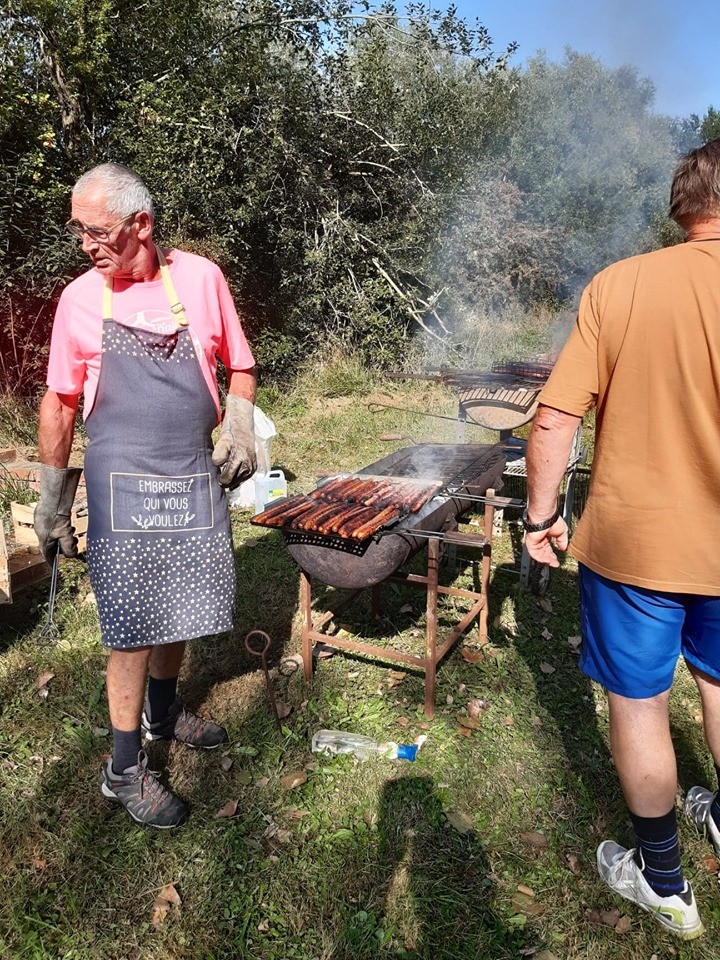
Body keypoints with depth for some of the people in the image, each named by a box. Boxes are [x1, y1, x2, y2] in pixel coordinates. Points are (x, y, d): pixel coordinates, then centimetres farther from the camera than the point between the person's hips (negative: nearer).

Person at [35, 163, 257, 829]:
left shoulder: (200, 278, -1)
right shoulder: (79, 299, -2)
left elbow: (240, 366, 9)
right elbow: (58, 403, 4)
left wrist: (239, 427, -8)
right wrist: (51, 501, 6)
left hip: (195, 479, 2)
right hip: (123, 485, -2)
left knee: (179, 610, 16)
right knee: (135, 624, -1)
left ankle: (163, 712, 41)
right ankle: (125, 770, 16)